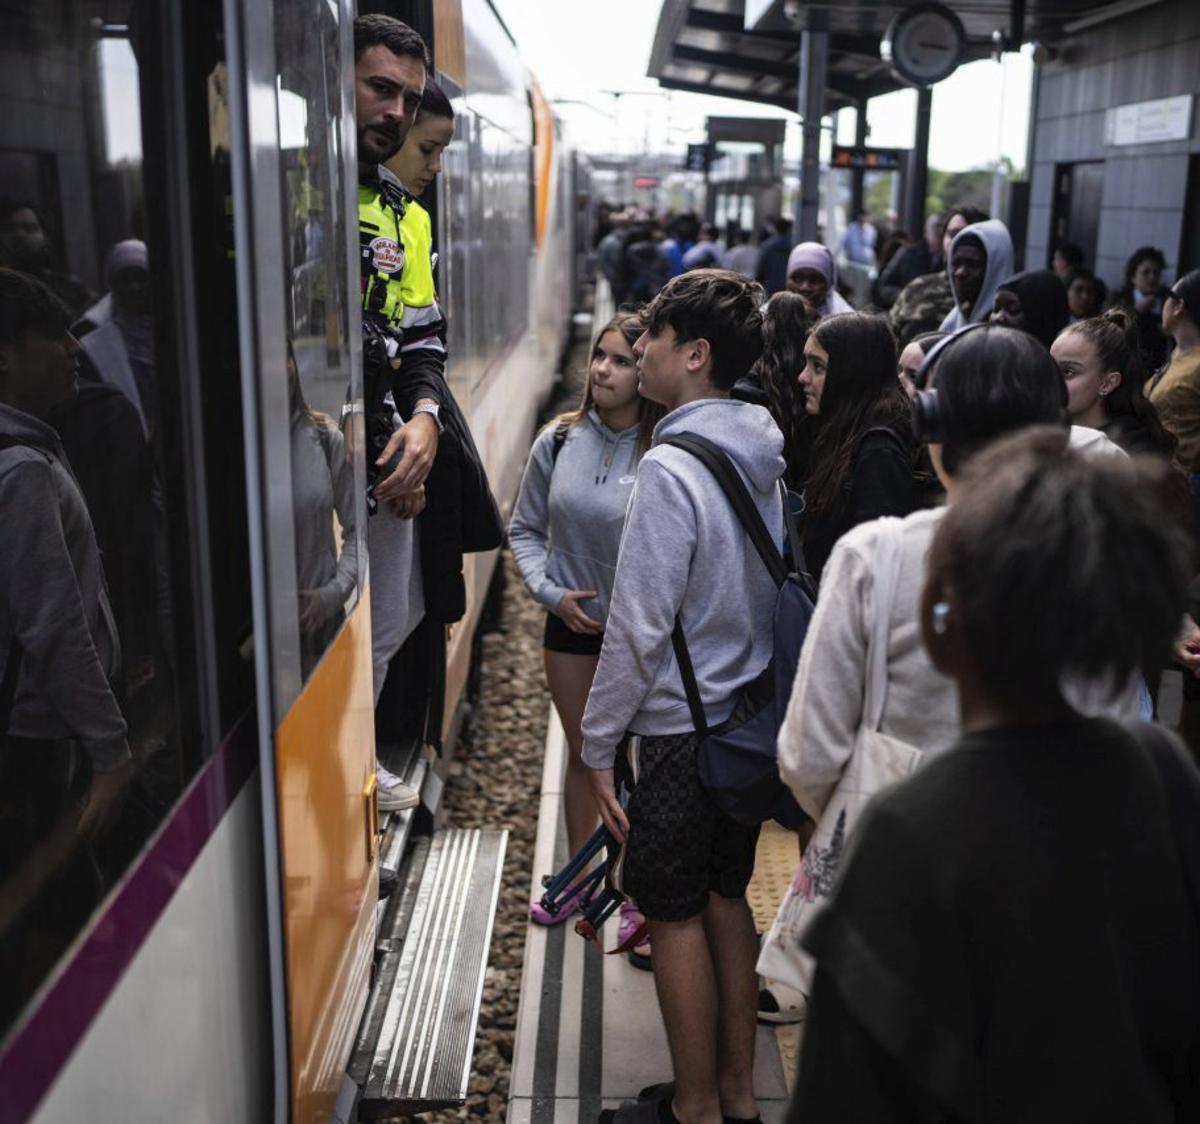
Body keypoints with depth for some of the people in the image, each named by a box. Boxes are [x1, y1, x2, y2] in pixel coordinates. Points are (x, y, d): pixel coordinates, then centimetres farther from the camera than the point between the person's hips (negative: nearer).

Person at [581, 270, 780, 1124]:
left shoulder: (671, 468, -21)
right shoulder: (767, 456, 4)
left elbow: (639, 627, -21)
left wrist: (599, 744, -12)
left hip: (681, 728, -8)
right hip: (750, 715, 8)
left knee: (676, 916, 7)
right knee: (728, 899, 18)